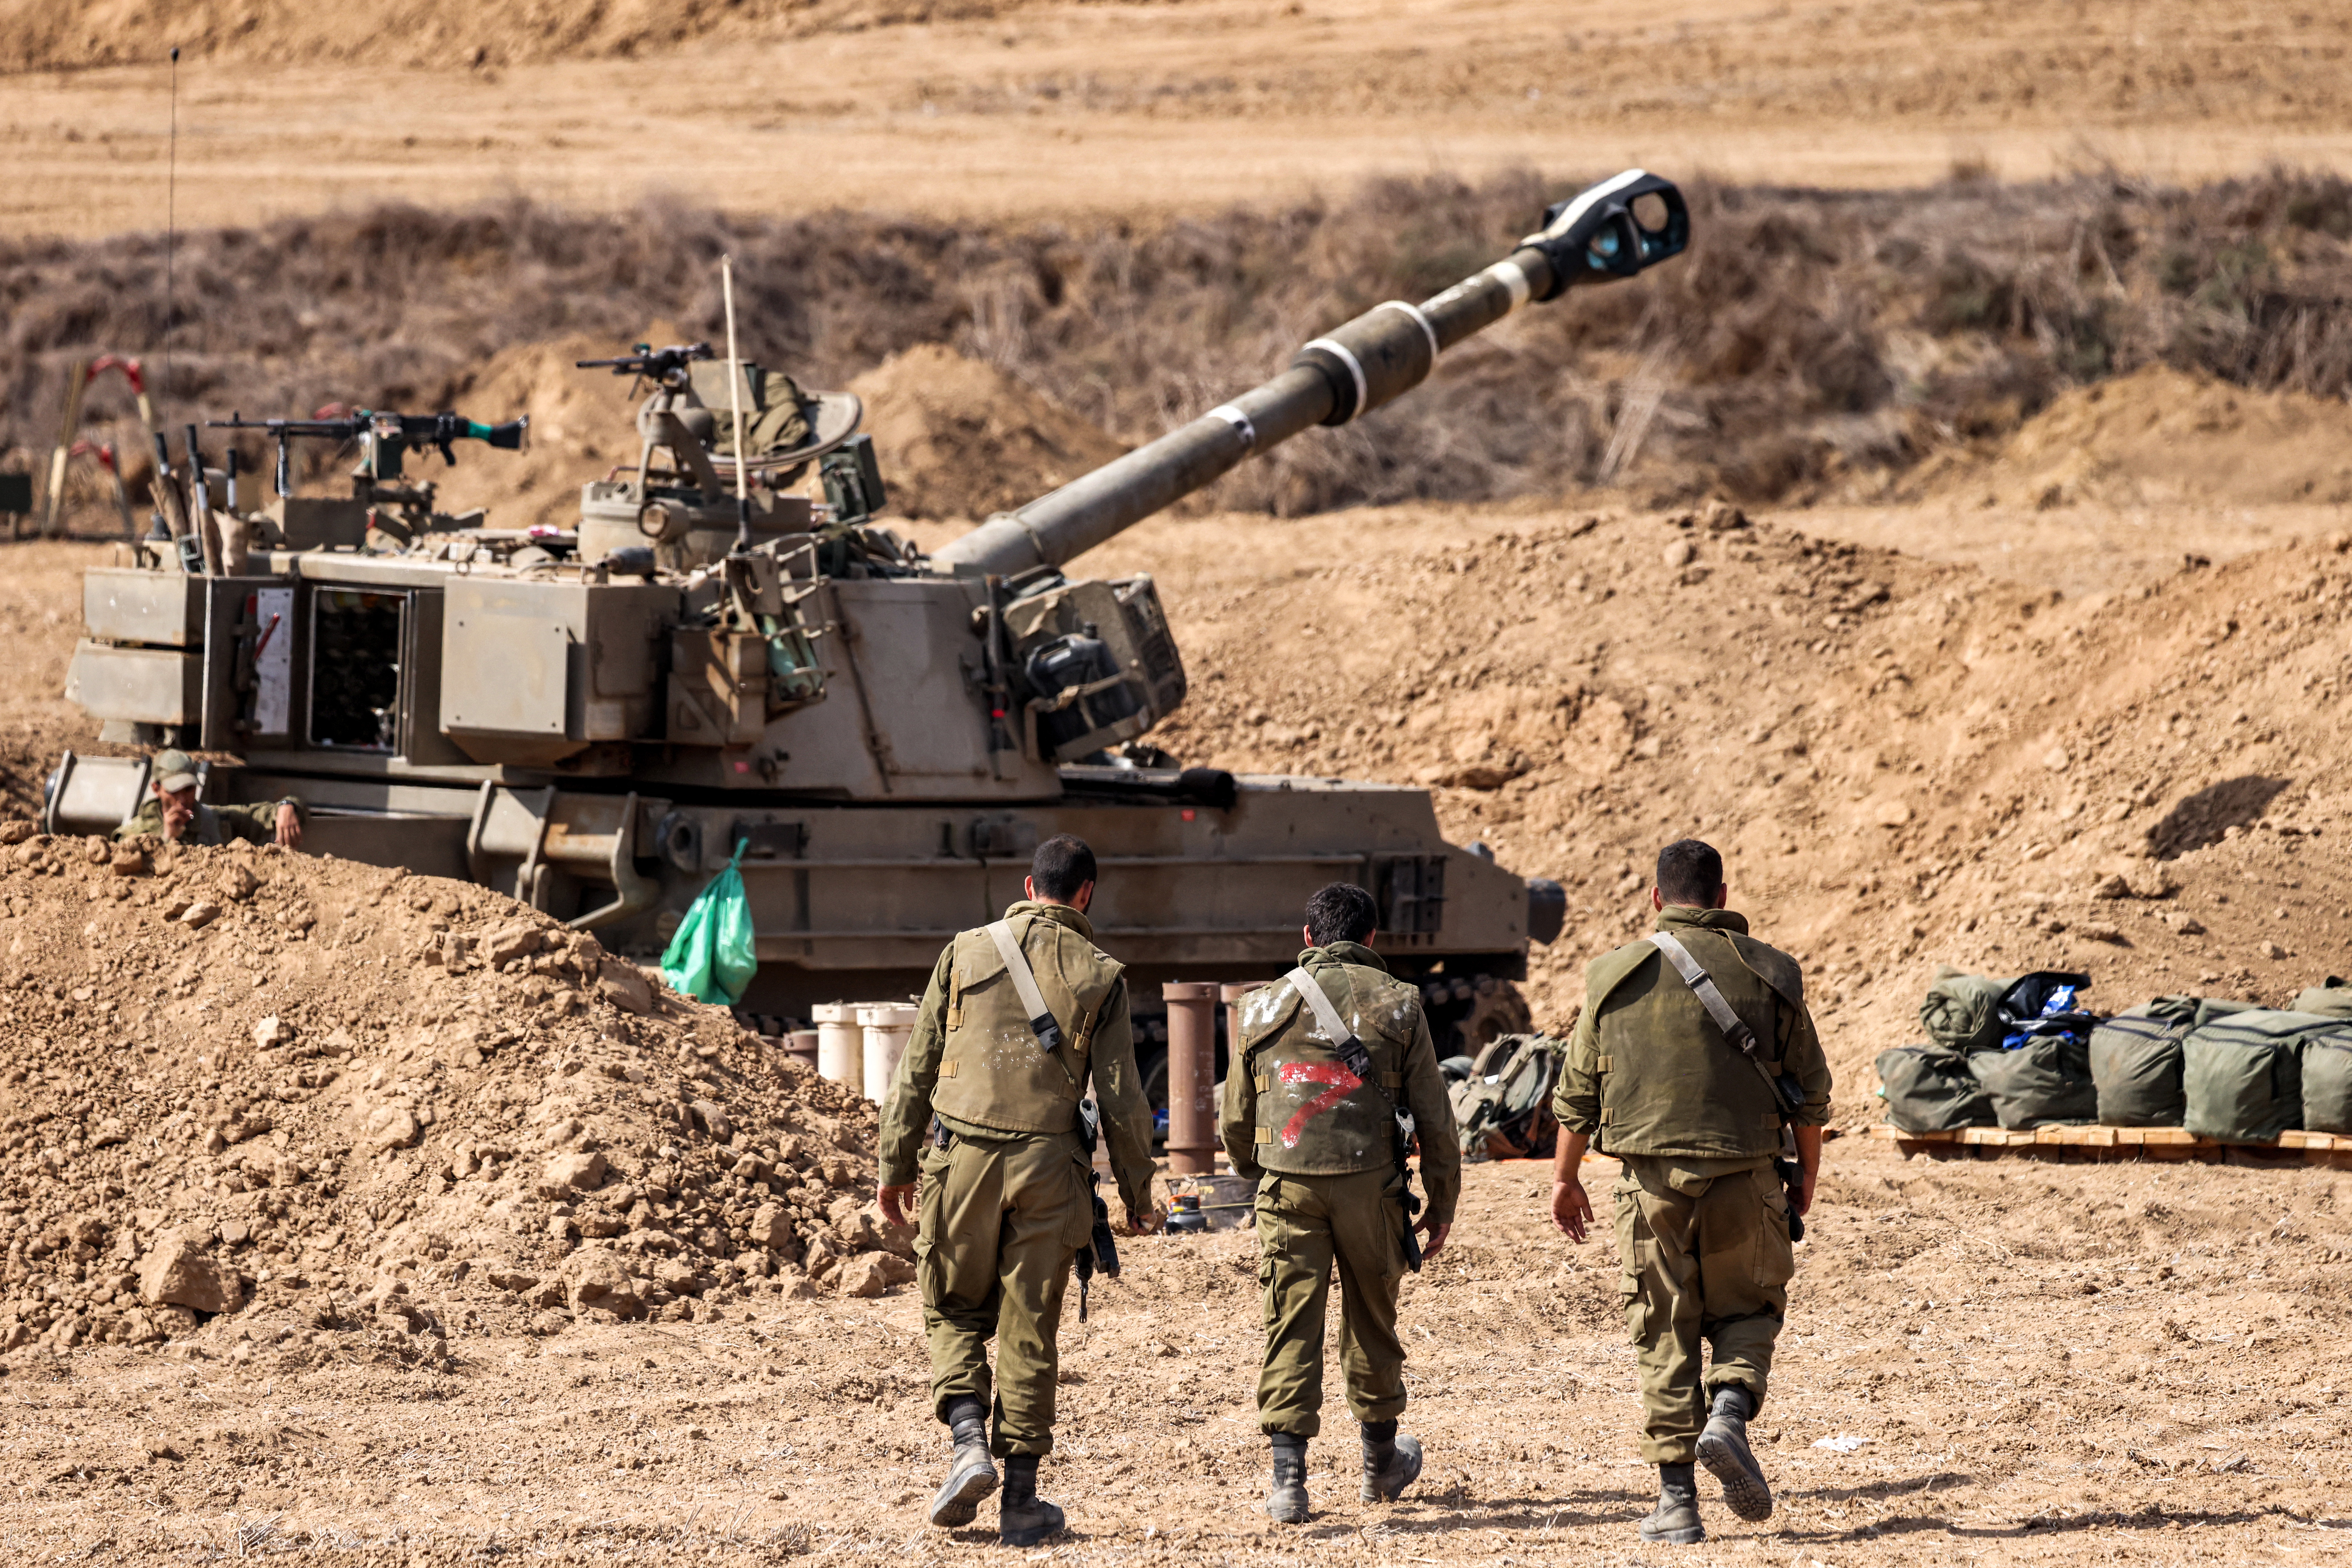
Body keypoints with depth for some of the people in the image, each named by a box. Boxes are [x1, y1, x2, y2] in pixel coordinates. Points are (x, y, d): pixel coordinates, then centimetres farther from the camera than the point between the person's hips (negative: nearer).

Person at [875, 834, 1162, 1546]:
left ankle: (968, 1441, -6)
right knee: (1029, 1329, 6)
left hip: (963, 1157, 0)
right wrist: (1137, 1193, 10)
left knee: (955, 1309, 16)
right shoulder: (1099, 975, 2)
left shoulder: (966, 953, 5)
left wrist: (896, 1166, 14)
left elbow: (917, 1070, 6)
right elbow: (1121, 1097, 1)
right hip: (1048, 1163, 0)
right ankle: (1021, 1498, 8)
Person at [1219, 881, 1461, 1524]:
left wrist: (1254, 1174, 33)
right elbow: (1434, 1116, 2)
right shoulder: (1397, 1004, 3)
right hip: (1368, 1182, 0)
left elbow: (1235, 1120, 15)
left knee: (1290, 1326, 1)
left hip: (1287, 1183, 0)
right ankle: (1381, 1464, 31)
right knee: (1372, 1320, 16)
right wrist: (1442, 1203, 12)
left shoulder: (1266, 1006, 8)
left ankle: (1288, 1477, -10)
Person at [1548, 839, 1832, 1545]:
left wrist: (1564, 1176, 18)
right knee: (1748, 1308, 18)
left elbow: (1577, 1092, 6)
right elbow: (1811, 1091, 5)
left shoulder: (1617, 976, 1)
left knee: (1664, 1335, 6)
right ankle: (1730, 1413, -10)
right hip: (1744, 1176, 0)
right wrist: (1806, 1175, 19)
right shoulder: (1768, 973, 1)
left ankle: (1676, 1501, 5)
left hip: (1652, 1181, 0)